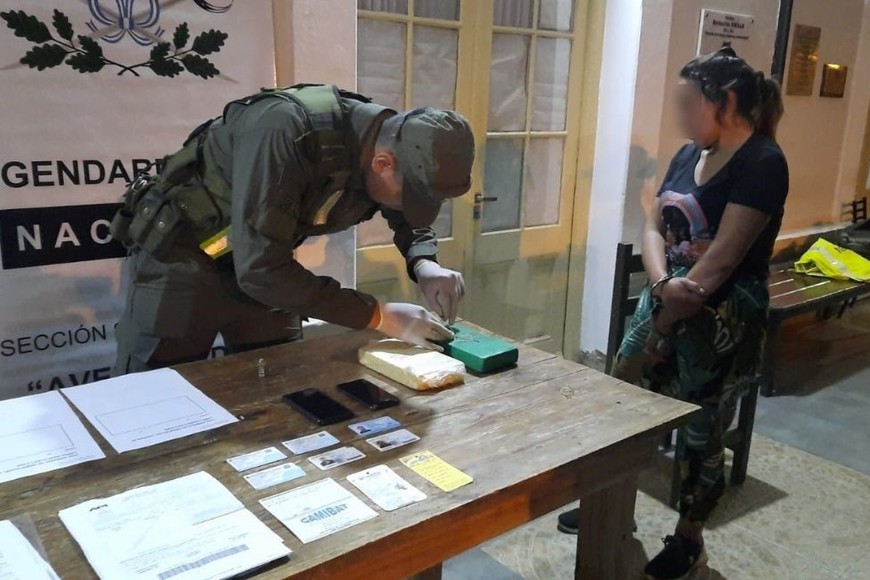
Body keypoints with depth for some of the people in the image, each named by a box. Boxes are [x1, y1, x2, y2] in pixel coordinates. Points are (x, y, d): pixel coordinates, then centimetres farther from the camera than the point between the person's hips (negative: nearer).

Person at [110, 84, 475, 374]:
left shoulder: (391, 143, -13)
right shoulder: (287, 132, -36)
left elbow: (412, 219, 9)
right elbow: (261, 270, -36)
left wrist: (425, 265, -14)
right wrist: (379, 316, -30)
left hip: (262, 265, 6)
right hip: (181, 259, -6)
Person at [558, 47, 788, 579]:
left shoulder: (762, 163, -15)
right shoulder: (689, 156, 9)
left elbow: (723, 256, -20)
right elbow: (654, 228, 5)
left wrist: (660, 330, -17)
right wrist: (661, 284, -16)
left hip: (722, 321, -7)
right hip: (666, 303, 7)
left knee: (701, 434, 8)